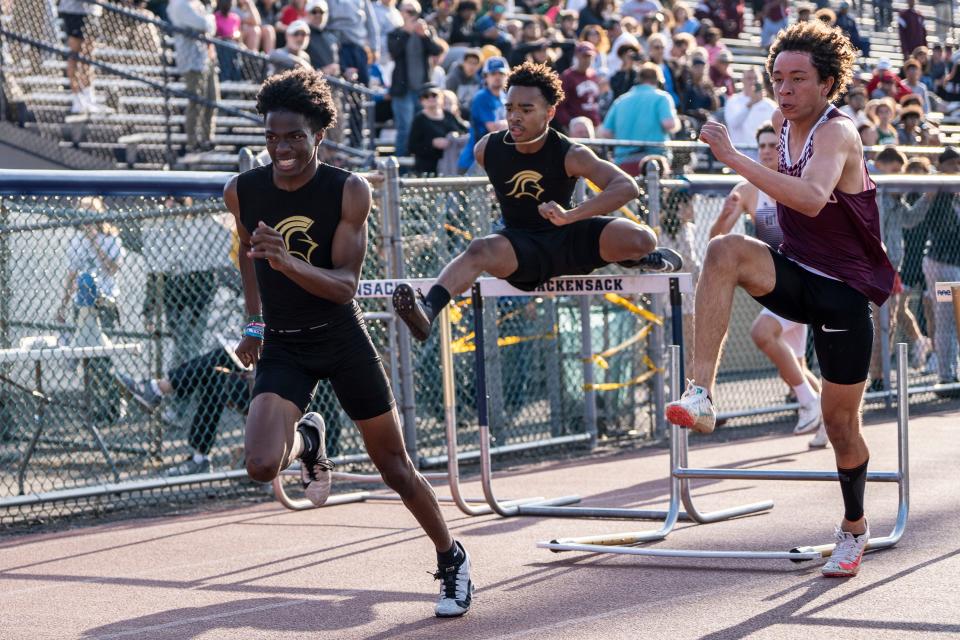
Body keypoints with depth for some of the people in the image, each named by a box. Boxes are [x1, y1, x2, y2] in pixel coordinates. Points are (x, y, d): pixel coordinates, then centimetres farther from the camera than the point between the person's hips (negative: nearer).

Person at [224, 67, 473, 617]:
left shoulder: (350, 191, -15)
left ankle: (452, 560, 30)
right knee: (262, 465, -21)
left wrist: (289, 263, -39)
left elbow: (345, 284, -21)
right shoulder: (243, 192, -7)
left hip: (342, 337, -2)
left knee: (396, 467, 7)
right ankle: (307, 440, 15)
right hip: (282, 346, 2)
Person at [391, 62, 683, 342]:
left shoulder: (570, 155, -19)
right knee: (480, 251, -34)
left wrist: (570, 215, -44)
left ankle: (640, 258, 16)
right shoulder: (487, 149, -11)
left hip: (568, 237, -1)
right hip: (522, 248, 1)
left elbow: (627, 187, -31)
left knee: (642, 239, -23)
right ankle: (427, 312, -52)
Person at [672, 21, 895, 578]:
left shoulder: (837, 133, -20)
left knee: (841, 420, 4)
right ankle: (701, 396, -37)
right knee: (725, 251, -28)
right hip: (795, 275, 5)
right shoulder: (784, 127, 3)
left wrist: (733, 157, -44)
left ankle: (855, 528, 32)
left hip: (845, 291, -5)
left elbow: (812, 199, -43)